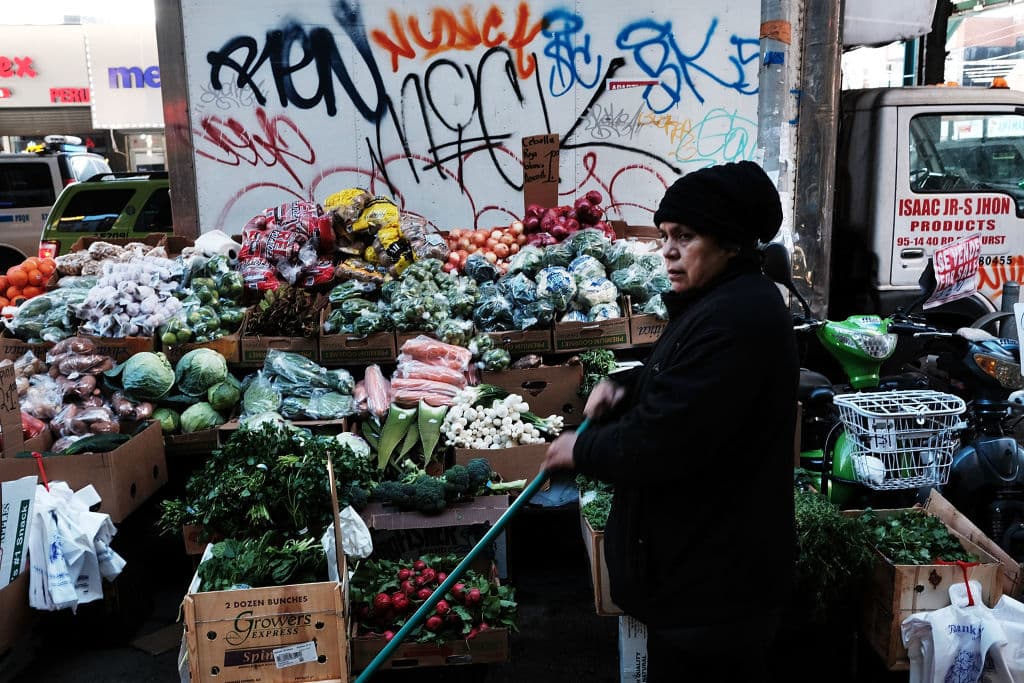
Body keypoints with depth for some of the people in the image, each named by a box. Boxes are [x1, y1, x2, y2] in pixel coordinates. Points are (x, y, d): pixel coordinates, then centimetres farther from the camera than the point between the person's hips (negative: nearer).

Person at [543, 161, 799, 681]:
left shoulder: (733, 320, -26)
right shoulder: (728, 301, 9)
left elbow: (658, 445, -28)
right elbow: (681, 384, 23)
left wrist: (581, 450, -11)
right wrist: (626, 387, 2)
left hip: (710, 582, -11)